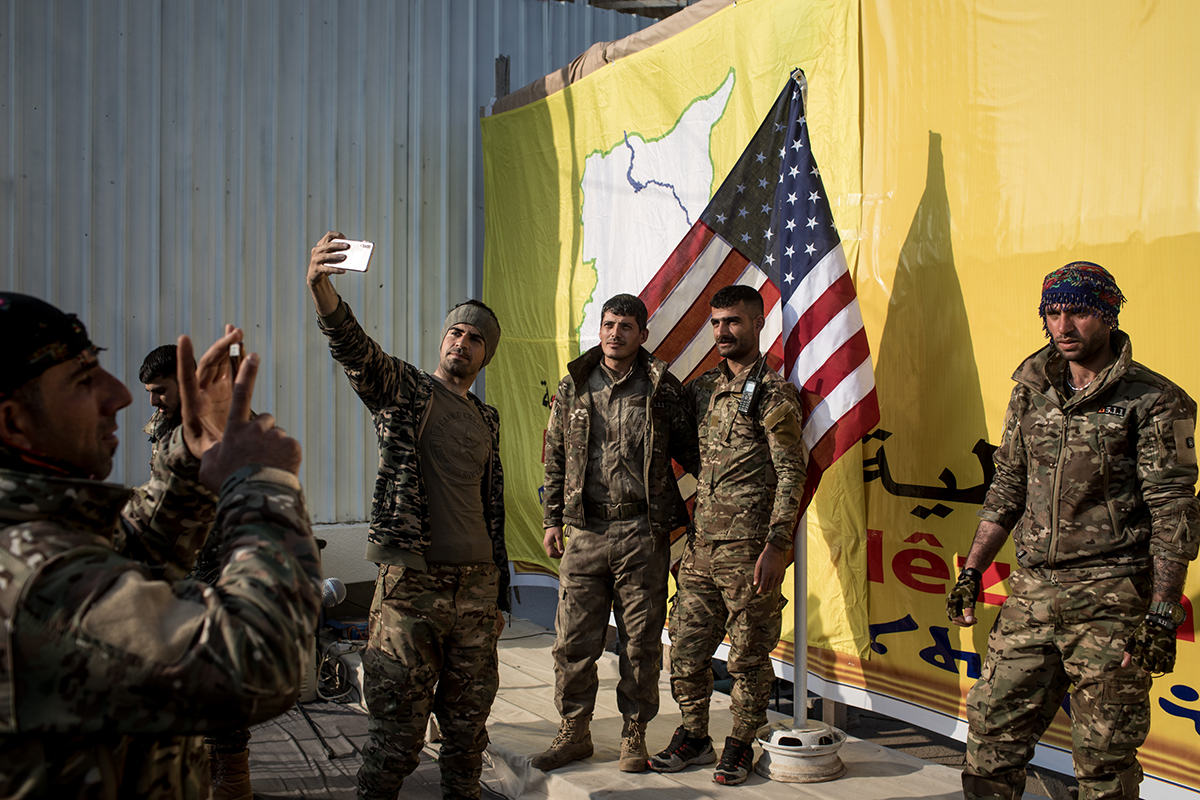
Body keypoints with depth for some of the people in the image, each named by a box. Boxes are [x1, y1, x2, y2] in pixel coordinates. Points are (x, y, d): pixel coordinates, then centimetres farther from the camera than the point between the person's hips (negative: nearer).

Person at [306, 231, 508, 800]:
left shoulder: (486, 419, 17)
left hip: (476, 585, 5)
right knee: (397, 724, -2)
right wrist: (322, 289, -40)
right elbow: (355, 349, -20)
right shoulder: (403, 389, 1)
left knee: (468, 718, 14)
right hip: (412, 582, -5)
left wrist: (499, 584, 19)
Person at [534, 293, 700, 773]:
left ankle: (634, 734, 21)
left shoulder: (663, 388, 1)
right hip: (586, 532, 2)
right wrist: (552, 520, 10)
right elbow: (555, 459, 14)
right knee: (573, 639, 5)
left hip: (644, 534, -2)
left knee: (641, 641, 5)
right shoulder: (573, 387, 9)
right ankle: (574, 731, 22)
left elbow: (690, 451, 7)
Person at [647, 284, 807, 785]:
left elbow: (791, 474, -11)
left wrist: (777, 546, -17)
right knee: (686, 650, 11)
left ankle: (740, 745, 21)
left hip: (748, 551, -6)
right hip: (701, 546, 6)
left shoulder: (773, 393, -6)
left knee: (748, 658, 6)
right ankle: (694, 737, 28)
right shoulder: (705, 388, 13)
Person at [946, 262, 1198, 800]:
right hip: (1031, 592, 5)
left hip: (1111, 597, -5)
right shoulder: (1032, 392, 11)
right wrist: (972, 571, 11)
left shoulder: (1153, 402, -5)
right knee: (993, 726, 7)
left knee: (1105, 756, 3)